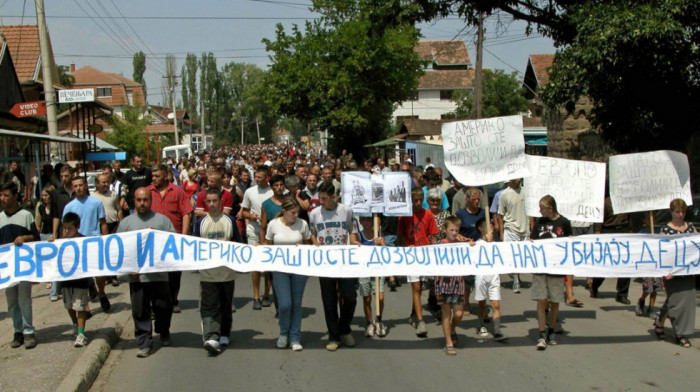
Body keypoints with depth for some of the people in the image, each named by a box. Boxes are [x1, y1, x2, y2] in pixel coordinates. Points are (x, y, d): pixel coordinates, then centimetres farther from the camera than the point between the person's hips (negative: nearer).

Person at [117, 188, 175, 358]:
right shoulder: (126, 222, 9)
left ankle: (164, 333, 33)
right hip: (137, 275, 0)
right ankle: (144, 344, 8)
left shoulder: (162, 220, 7)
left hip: (159, 273, 0)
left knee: (163, 307, 7)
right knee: (140, 311, 1)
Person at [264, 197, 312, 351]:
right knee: (284, 304, -8)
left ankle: (295, 338, 19)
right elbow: (267, 245, 8)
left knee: (296, 304, 6)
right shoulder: (273, 224, -3)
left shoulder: (302, 224, -2)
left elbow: (307, 244, 10)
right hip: (280, 268, -1)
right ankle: (284, 333, 20)